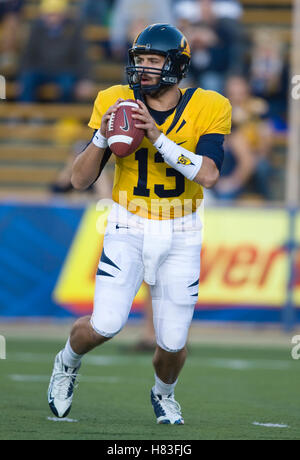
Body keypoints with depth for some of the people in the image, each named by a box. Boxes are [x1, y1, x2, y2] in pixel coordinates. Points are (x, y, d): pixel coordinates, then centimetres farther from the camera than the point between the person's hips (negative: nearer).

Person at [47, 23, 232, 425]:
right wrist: (102, 136, -21)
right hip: (128, 228, 0)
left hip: (180, 235, 0)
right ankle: (68, 362, 17)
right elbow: (80, 180, -4)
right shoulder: (118, 104, -6)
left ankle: (164, 393, 36)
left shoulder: (206, 109, -8)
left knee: (172, 343, 0)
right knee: (106, 325, -18)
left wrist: (157, 136, -29)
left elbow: (208, 175, -23)